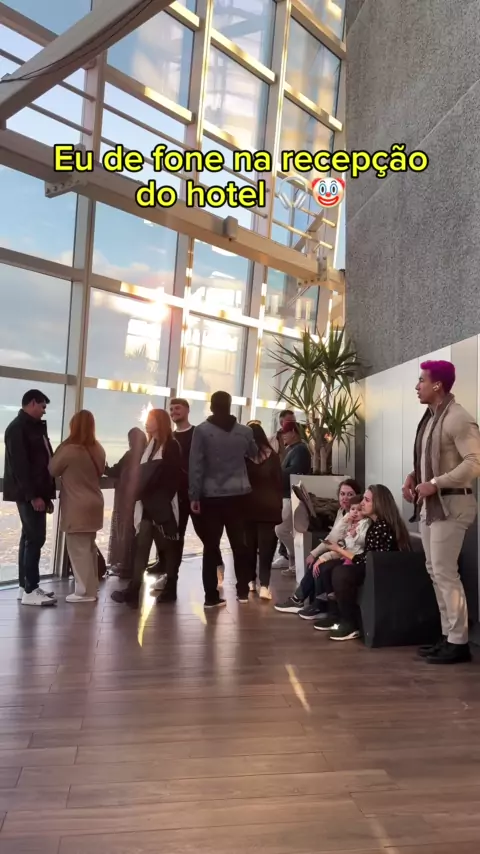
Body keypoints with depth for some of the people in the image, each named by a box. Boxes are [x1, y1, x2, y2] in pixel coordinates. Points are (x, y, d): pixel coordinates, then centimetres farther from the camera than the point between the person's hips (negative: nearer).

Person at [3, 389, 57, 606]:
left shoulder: (34, 427, 17)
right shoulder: (18, 428, -11)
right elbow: (20, 465, -19)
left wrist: (46, 494, 14)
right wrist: (33, 495, -22)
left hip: (36, 493, 9)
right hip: (29, 494, -9)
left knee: (29, 537, 11)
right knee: (36, 538, -8)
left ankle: (25, 586, 19)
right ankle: (30, 590, -2)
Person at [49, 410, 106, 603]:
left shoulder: (69, 449, -16)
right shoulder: (98, 450, 2)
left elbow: (52, 470, -1)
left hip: (76, 507, -7)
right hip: (93, 504, 7)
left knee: (78, 549, 2)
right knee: (89, 547, 16)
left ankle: (85, 591, 7)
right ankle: (92, 588, 24)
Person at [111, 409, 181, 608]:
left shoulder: (171, 447, -7)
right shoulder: (149, 445, 15)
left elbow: (173, 478, -12)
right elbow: (143, 474, 16)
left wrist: (161, 501, -16)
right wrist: (139, 495, 6)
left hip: (164, 506, -6)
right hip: (147, 505, 7)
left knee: (168, 547, 5)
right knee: (141, 546, -2)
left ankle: (170, 589, 16)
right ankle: (133, 590, -6)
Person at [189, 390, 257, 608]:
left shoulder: (202, 430, -6)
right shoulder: (245, 431, 3)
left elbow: (196, 465, -8)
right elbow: (254, 454, 20)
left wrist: (194, 495, -3)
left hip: (211, 495, -2)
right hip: (238, 494, 3)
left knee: (211, 545, 3)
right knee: (239, 541, 13)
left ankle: (211, 596, 5)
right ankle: (243, 590, 21)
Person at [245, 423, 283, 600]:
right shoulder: (273, 456, -1)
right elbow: (279, 483, 3)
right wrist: (278, 505, 13)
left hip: (248, 506, 0)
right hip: (269, 507, 1)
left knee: (249, 546, 12)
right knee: (266, 548, 0)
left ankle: (251, 581, 19)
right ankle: (264, 585, -7)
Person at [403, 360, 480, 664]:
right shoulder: (430, 417, 13)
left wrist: (435, 483, -23)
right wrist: (414, 477, 5)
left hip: (451, 504, -9)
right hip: (430, 504, 9)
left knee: (445, 573, -6)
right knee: (435, 571, 12)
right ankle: (448, 635, 23)